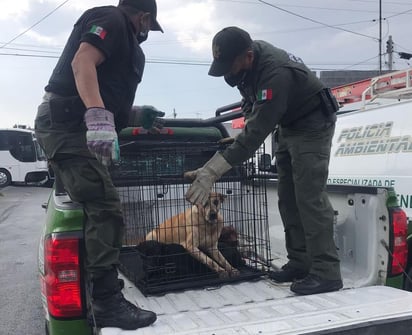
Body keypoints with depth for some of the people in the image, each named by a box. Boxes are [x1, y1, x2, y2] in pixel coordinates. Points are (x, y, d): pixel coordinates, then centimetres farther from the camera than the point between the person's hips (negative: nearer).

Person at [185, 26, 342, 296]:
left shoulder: (276, 73, -36)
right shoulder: (246, 60, -9)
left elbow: (257, 132, -41)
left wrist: (212, 172, -44)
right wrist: (245, 129, -3)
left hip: (313, 124, -9)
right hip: (288, 126, 9)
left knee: (309, 196, -16)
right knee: (288, 197, 5)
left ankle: (326, 272, -11)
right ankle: (300, 263, 11)